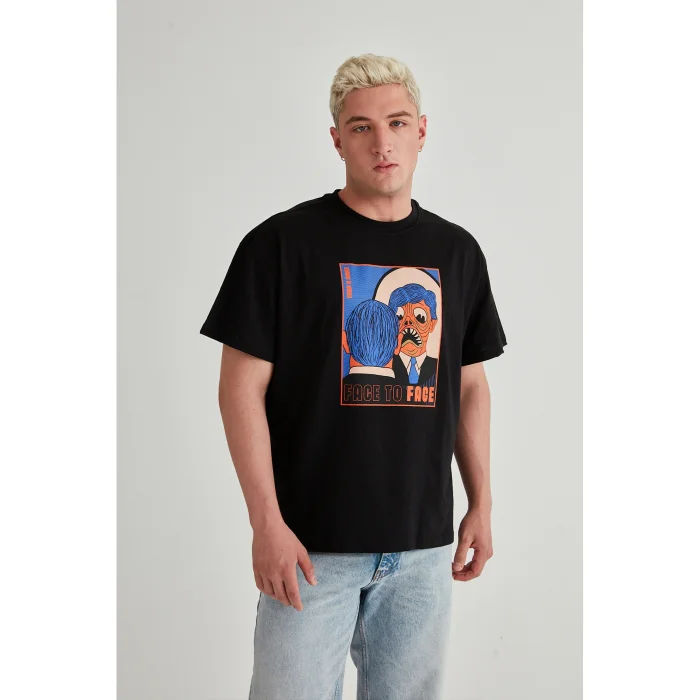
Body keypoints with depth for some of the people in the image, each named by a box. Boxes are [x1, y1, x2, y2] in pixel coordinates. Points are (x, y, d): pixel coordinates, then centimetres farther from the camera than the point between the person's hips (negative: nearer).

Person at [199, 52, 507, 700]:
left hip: (424, 546, 4)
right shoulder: (282, 243, -6)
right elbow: (243, 387, -8)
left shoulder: (458, 251, 8)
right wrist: (266, 523, -13)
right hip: (313, 546, -4)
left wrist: (481, 505, 10)